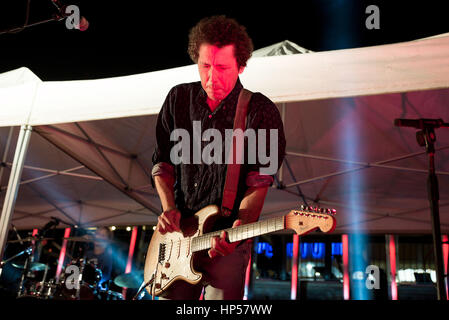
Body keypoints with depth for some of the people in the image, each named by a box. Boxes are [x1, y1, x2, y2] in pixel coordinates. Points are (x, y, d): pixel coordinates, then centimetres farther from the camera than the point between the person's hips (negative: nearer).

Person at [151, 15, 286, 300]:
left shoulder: (260, 112, -8)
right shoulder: (178, 98, 4)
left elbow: (260, 182, -11)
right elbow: (162, 161, 10)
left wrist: (238, 228, -26)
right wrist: (169, 208, -3)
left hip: (227, 241, -3)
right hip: (178, 234, 4)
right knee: (171, 297, 10)